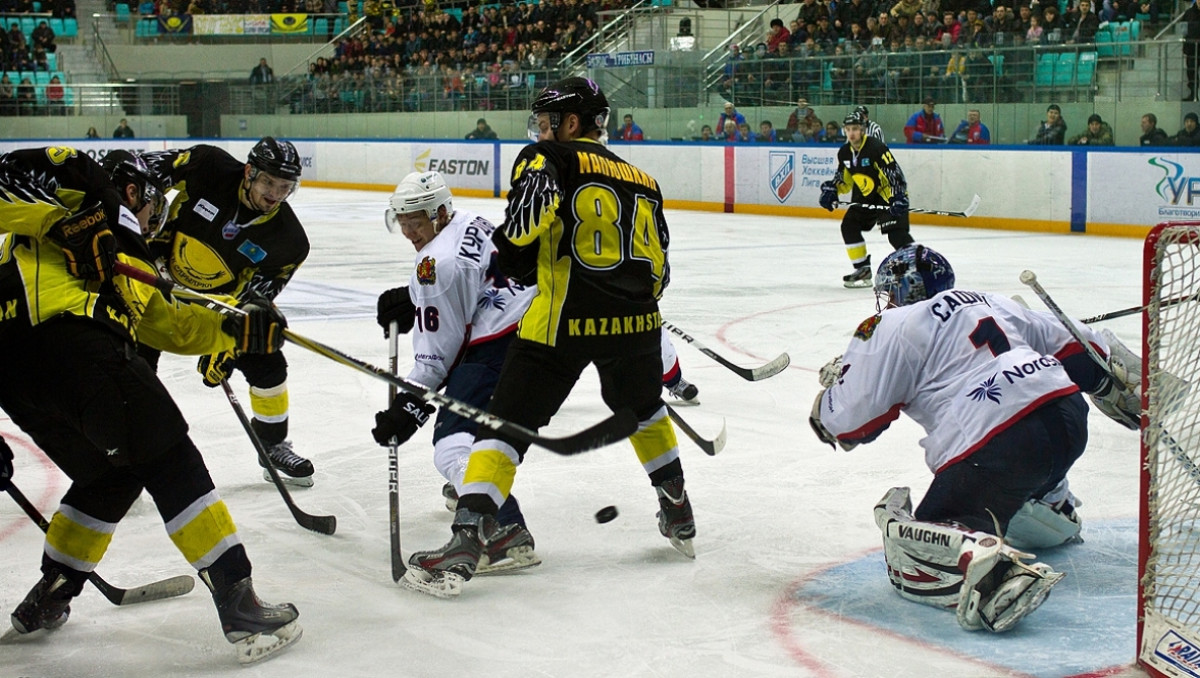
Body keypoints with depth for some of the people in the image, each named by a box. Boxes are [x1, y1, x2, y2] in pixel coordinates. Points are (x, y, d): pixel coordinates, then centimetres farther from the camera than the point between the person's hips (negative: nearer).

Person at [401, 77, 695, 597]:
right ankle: (679, 517, 40)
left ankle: (466, 543, -11)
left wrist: (512, 254, -3)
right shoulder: (641, 180, 20)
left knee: (507, 423, 0)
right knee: (643, 409, 31)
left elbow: (534, 199, -18)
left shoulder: (549, 157, 4)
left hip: (564, 320, -5)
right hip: (635, 320, 5)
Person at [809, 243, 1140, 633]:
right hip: (1069, 417, 8)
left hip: (996, 446, -8)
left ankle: (984, 561, -35)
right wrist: (1127, 383, 44)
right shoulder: (991, 303, 26)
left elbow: (849, 424, 1)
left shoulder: (892, 330, 7)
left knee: (914, 552, -8)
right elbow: (1076, 348, 30)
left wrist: (835, 381, 23)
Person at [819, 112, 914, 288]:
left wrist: (899, 198, -35)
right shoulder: (844, 152, 2)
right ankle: (863, 269, 10)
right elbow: (845, 179, 14)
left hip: (889, 195, -8)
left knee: (896, 232, -20)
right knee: (849, 226, 0)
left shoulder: (876, 147, -23)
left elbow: (894, 172, -27)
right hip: (865, 197, 8)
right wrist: (831, 189, -4)